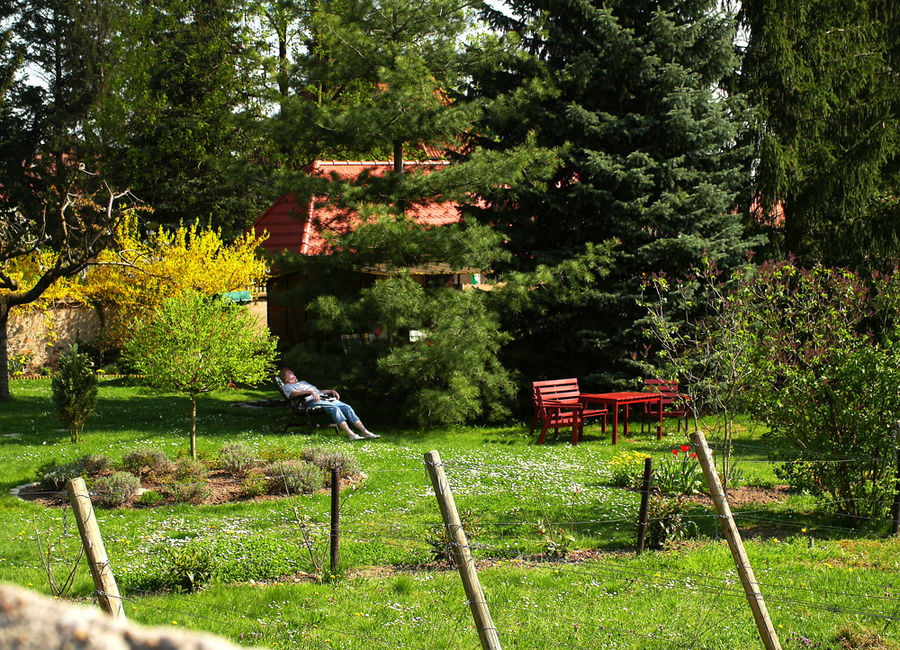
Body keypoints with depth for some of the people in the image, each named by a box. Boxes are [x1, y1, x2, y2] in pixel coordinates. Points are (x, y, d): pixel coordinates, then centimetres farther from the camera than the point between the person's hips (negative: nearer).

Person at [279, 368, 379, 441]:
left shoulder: (303, 382, 39)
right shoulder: (287, 386, 14)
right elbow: (293, 393, -8)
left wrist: (331, 391, 20)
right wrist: (310, 392, -21)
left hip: (323, 397, 7)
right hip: (311, 401, -7)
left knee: (347, 407, -14)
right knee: (334, 407, -33)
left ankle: (365, 432, -24)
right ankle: (350, 434, -45)